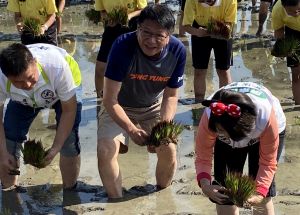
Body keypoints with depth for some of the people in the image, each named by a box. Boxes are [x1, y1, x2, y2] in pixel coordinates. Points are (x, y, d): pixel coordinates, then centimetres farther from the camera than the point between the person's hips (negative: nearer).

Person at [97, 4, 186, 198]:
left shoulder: (177, 51, -23)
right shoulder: (123, 46, -33)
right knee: (106, 151, -22)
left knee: (169, 150, -14)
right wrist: (131, 129, -38)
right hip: (119, 108, -2)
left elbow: (171, 95, -9)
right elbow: (110, 99, -28)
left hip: (154, 107, 2)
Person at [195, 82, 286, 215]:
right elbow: (202, 158, -31)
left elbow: (268, 163, -31)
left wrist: (260, 193, -46)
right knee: (225, 189, -8)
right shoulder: (209, 118, -40)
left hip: (265, 132, -2)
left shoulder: (266, 119, -44)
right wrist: (205, 185, -50)